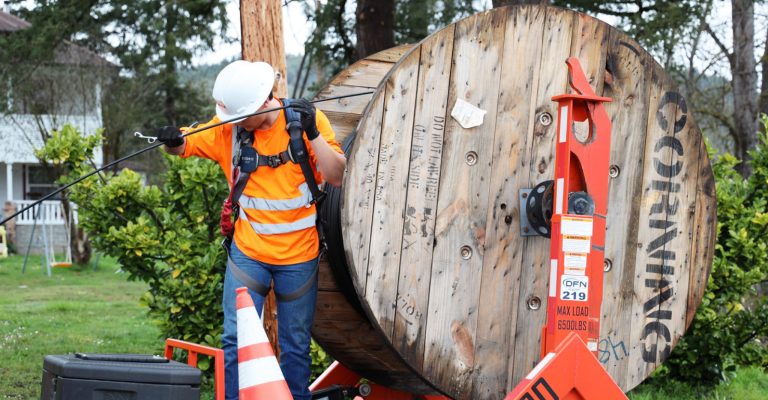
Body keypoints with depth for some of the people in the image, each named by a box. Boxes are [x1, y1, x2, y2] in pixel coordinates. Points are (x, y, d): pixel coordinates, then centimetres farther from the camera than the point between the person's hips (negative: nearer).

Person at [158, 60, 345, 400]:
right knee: (236, 339, -3)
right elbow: (185, 146, -8)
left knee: (295, 345, 8)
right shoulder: (228, 128, -4)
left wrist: (312, 133, -25)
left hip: (298, 256, -1)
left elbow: (336, 177, -13)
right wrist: (172, 141, -31)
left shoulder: (307, 118, -9)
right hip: (248, 252, 1)